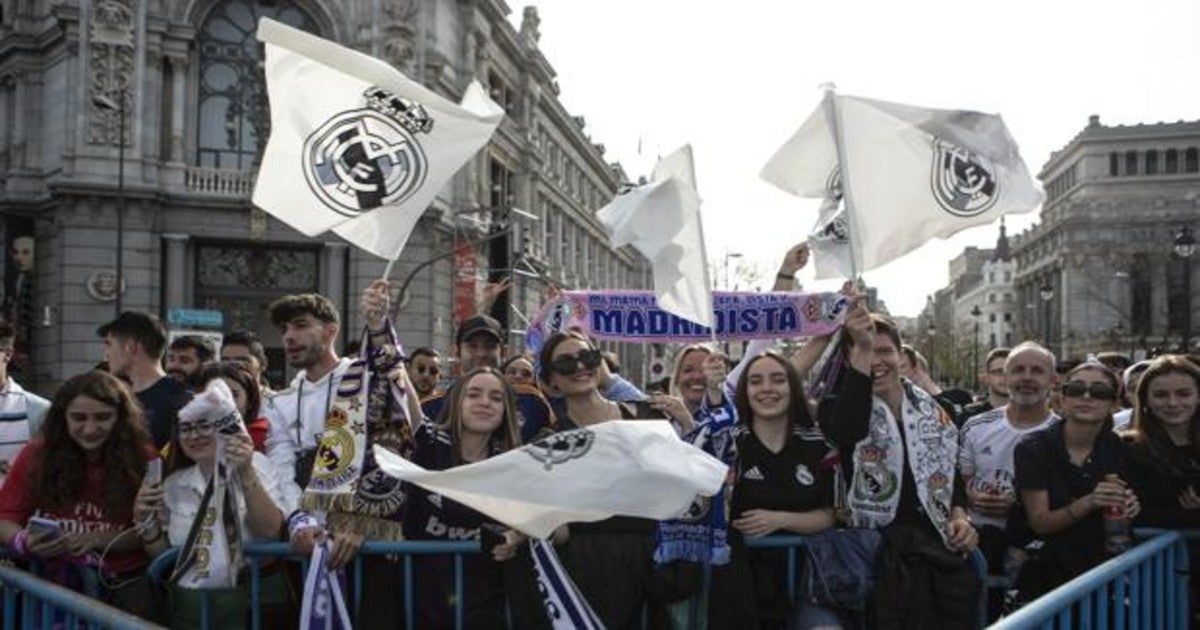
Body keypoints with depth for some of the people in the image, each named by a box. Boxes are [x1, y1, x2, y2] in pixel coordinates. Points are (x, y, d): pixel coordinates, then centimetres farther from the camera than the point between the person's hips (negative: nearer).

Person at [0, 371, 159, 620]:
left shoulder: (142, 458, -4)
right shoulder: (38, 454, 2)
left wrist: (98, 539, -18)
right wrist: (25, 543, -15)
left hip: (124, 580, -3)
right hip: (56, 578, 3)